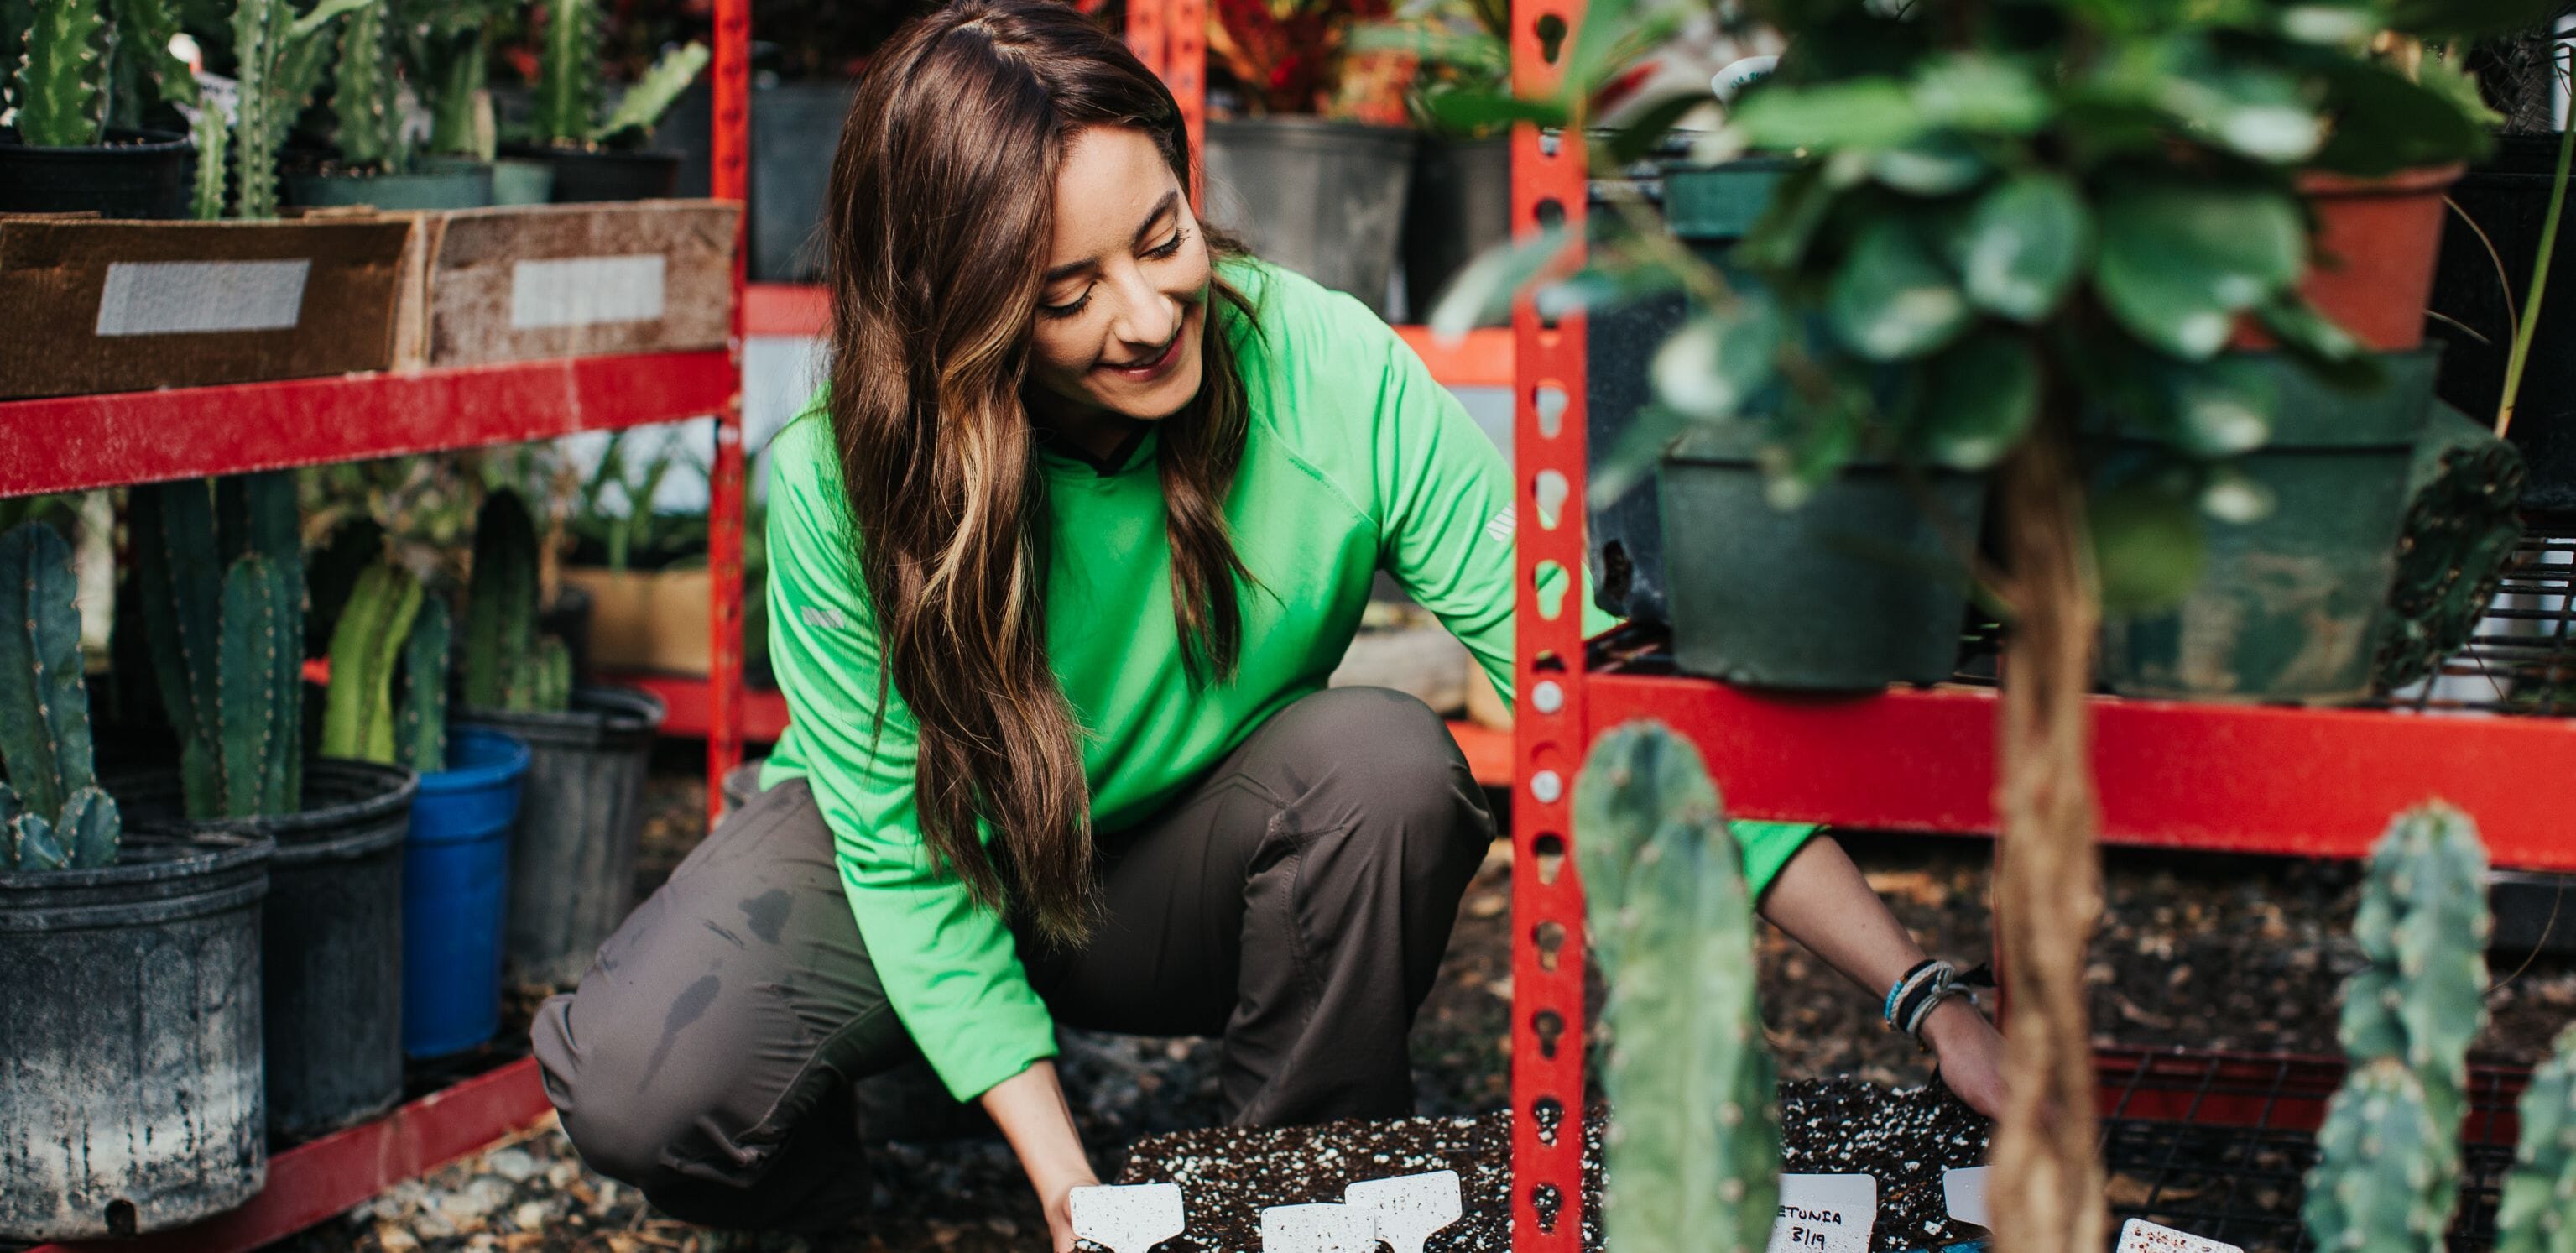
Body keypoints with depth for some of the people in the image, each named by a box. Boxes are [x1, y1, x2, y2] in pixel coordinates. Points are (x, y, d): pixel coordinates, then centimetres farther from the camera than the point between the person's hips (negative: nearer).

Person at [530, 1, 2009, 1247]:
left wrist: (1921, 996, -31)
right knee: (648, 1084, -30)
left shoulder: (1331, 377, -26)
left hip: (1187, 878, 2)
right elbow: (902, 849, -18)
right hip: (921, 850, -1)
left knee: (1387, 758, -32)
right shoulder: (845, 481, -27)